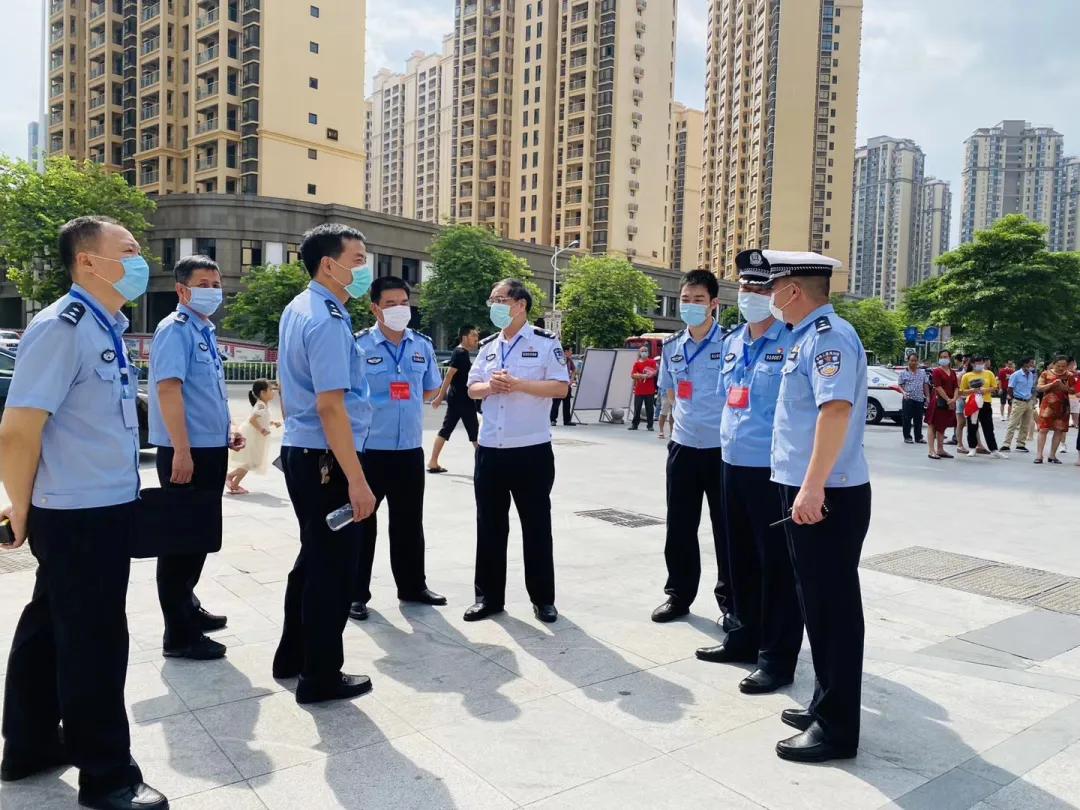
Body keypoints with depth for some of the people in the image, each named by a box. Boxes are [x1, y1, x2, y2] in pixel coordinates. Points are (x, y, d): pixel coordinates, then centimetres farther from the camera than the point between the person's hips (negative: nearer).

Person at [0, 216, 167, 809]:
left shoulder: (108, 330, 10)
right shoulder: (61, 327, -19)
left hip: (105, 510, 9)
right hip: (79, 516, -9)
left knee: (51, 628, 22)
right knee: (93, 642, 4)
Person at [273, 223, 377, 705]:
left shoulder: (295, 310, 12)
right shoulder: (328, 322, -19)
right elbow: (331, 405, -25)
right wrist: (357, 480, -24)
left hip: (299, 452, 10)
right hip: (327, 460, -10)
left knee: (314, 556, 21)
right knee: (334, 566, 3)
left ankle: (292, 656, 35)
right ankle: (321, 678, 17)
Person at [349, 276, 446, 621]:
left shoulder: (423, 346, 6)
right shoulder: (358, 345, -8)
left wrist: (403, 403, 10)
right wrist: (373, 408, -6)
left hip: (410, 448, 4)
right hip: (367, 449, -4)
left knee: (409, 521, 16)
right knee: (362, 521, 7)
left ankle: (412, 585, 31)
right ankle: (356, 593, 19)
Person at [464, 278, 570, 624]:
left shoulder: (545, 342, -3)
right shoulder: (487, 346, 13)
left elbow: (561, 387, -10)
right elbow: (472, 389, 15)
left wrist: (518, 384, -18)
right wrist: (490, 386, -7)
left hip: (532, 450, -5)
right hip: (490, 449, 5)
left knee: (536, 526, 5)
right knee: (489, 525, 9)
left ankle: (543, 598, 17)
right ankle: (489, 596, 20)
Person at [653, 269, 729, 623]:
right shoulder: (672, 346, 7)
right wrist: (681, 422, 14)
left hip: (723, 448, -4)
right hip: (682, 447, 4)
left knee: (726, 528, 7)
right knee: (679, 527, 10)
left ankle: (730, 599, 22)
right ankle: (679, 595, 25)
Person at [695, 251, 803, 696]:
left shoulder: (793, 342, -12)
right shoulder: (732, 342, 13)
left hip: (773, 470, -8)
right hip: (734, 465, 8)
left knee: (777, 566, 2)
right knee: (741, 559, 19)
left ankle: (778, 657, 15)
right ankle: (745, 635, 35)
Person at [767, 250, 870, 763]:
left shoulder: (829, 336, -15)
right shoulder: (809, 337, 15)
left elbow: (836, 410, -28)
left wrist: (813, 486, -31)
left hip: (826, 495, -10)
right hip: (805, 488, 10)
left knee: (833, 607, 0)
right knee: (818, 603, 18)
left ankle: (837, 728, 12)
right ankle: (826, 705, 32)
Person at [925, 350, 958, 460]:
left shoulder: (952, 373, 14)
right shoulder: (937, 371, -5)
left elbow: (956, 387, 8)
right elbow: (938, 387, -14)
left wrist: (954, 399, -9)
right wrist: (948, 399, -17)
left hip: (950, 403, 7)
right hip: (938, 401, -7)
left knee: (943, 427, 13)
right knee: (933, 425, -4)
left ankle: (940, 450, 20)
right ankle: (931, 451, -6)